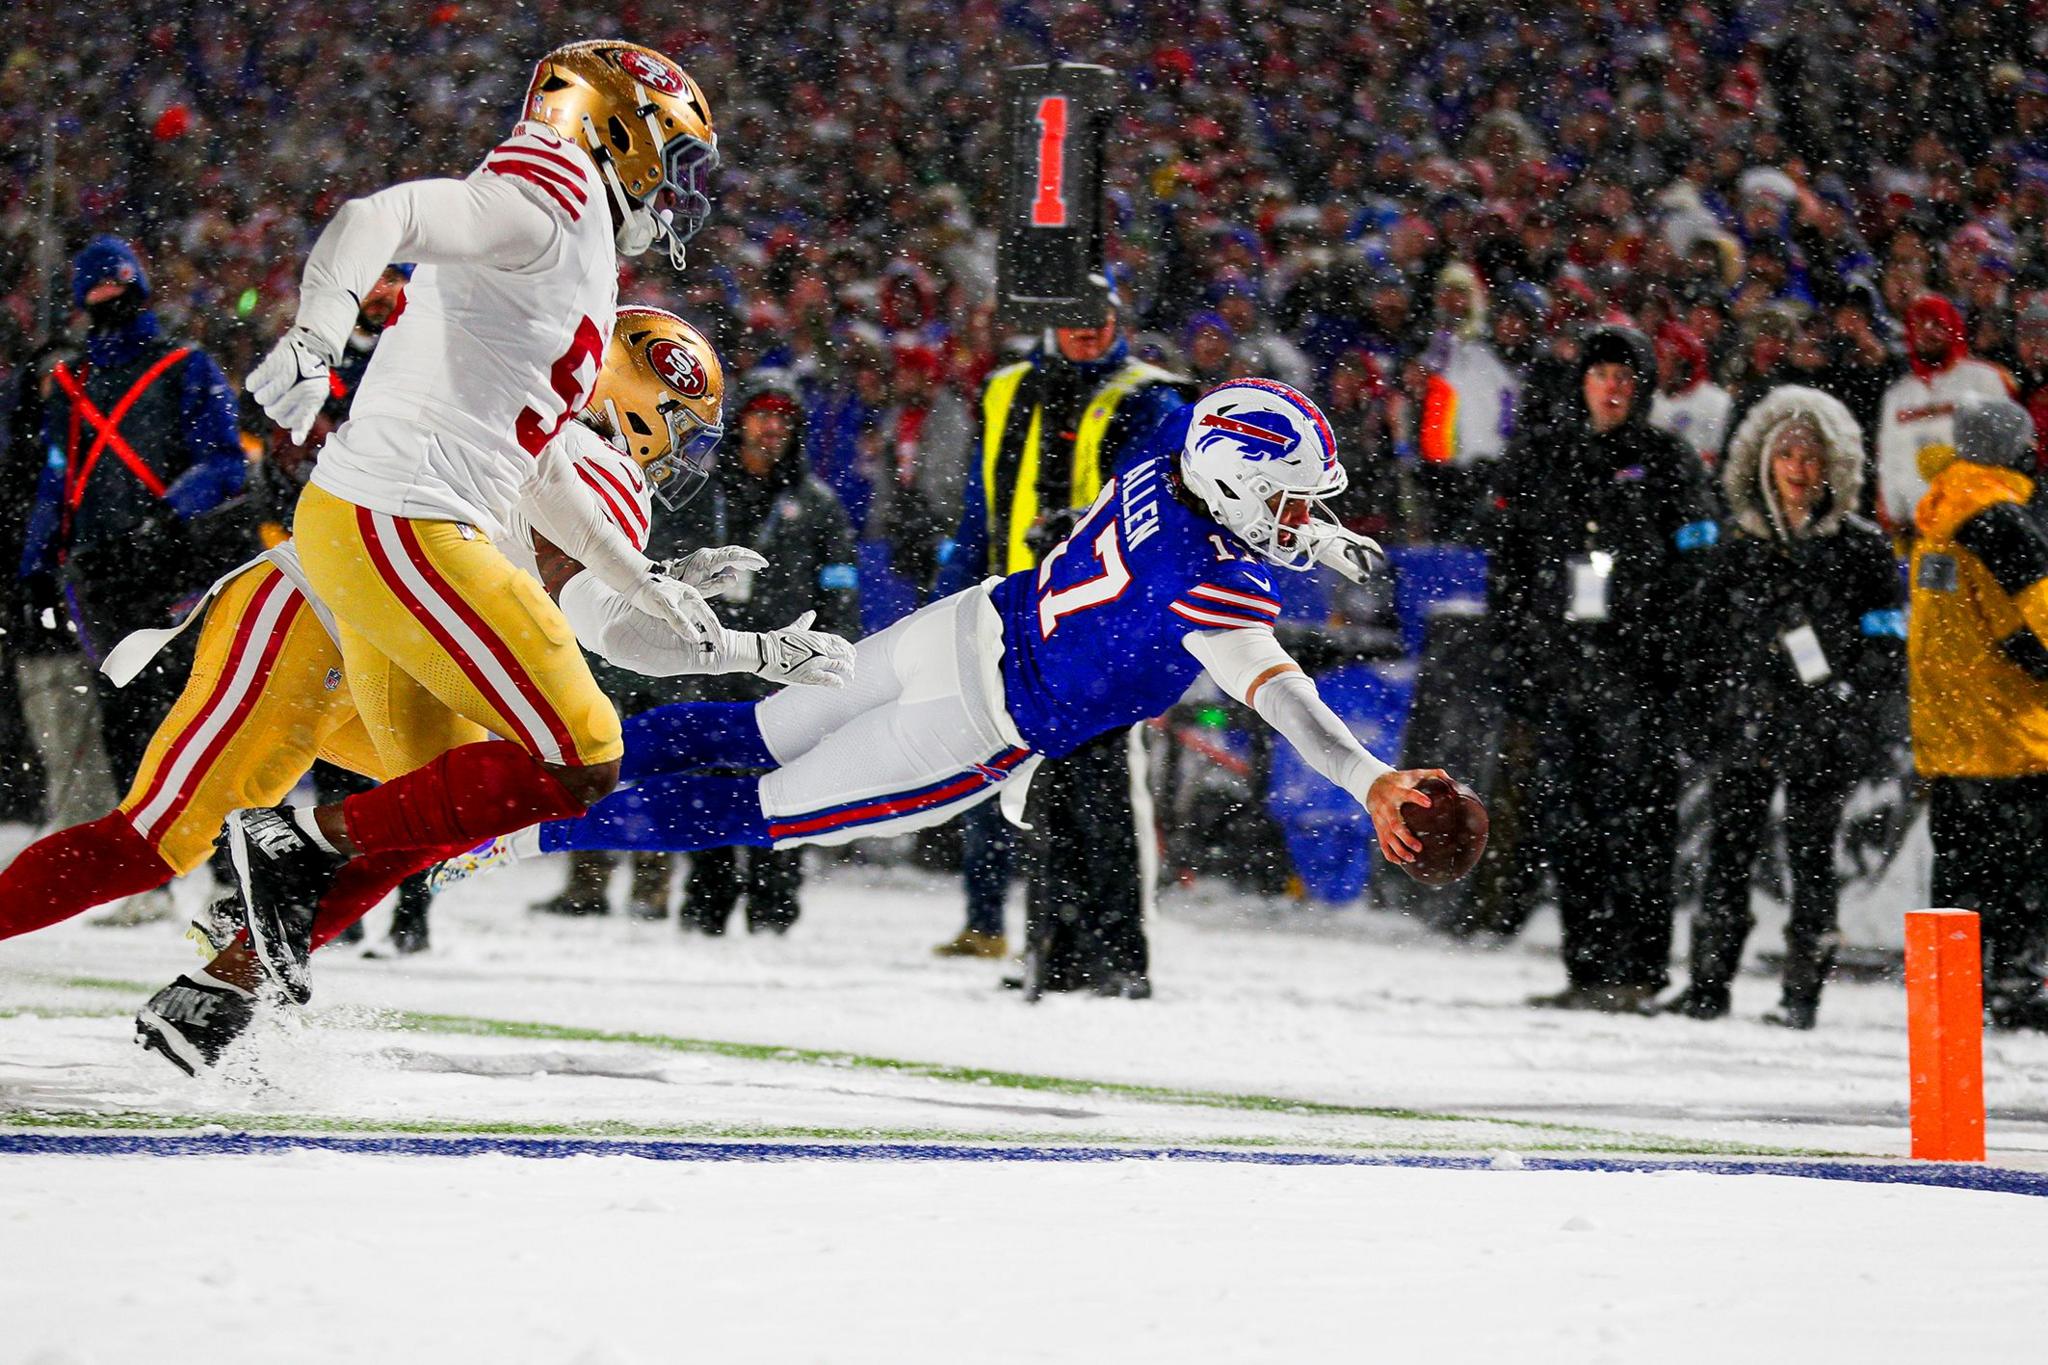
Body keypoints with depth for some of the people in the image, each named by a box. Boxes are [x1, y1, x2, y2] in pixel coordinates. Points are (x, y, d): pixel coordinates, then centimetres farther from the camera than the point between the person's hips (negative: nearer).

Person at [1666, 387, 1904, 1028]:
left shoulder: (1863, 548, 3)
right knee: (1728, 851, 0)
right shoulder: (1738, 547, 10)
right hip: (1748, 727, 2)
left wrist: (1843, 707, -8)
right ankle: (1708, 983, 6)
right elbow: (1710, 639, 15)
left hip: (1823, 731, -2)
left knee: (1811, 852, 0)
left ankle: (1803, 991, 5)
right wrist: (1716, 707, 5)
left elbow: (1885, 648, 2)